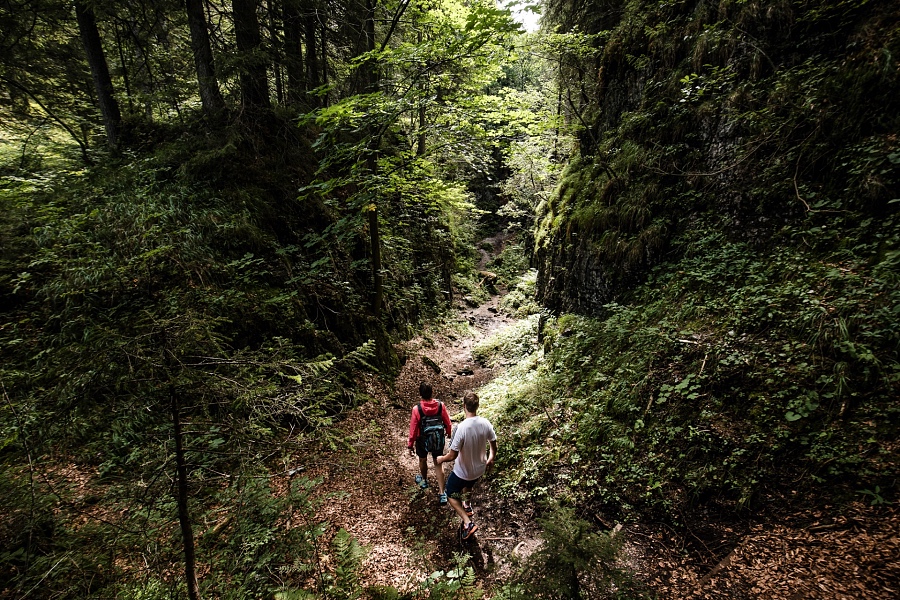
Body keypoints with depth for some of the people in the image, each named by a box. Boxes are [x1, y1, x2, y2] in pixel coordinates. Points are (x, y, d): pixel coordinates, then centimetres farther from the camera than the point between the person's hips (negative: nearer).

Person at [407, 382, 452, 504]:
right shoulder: (441, 406, -19)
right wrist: (449, 434, 15)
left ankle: (424, 480, 53)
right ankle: (442, 493, 16)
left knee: (422, 460, 27)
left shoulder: (417, 409, -26)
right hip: (438, 441, 1)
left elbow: (413, 429, -16)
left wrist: (410, 445, -2)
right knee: (438, 464, 17)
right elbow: (447, 423, -5)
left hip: (423, 442, -1)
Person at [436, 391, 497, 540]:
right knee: (468, 486, 37)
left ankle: (468, 522, 7)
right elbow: (494, 445, -2)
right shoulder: (486, 423, -17)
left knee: (452, 495, 20)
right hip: (480, 469, 6)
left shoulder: (461, 427, -34)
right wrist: (491, 458, 19)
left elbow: (452, 456, -28)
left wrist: (441, 459, -6)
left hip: (462, 471, -5)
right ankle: (467, 506, 59)